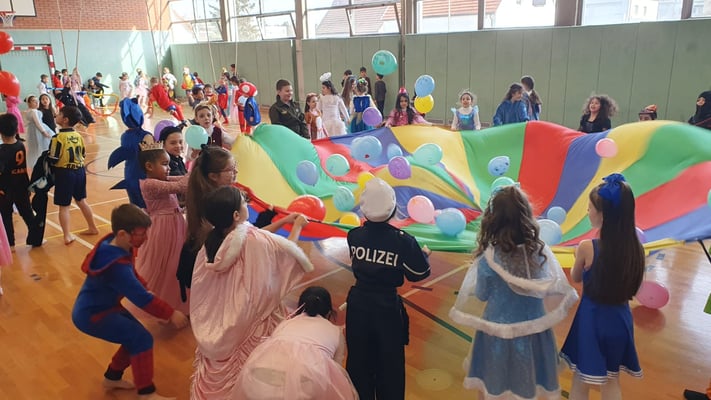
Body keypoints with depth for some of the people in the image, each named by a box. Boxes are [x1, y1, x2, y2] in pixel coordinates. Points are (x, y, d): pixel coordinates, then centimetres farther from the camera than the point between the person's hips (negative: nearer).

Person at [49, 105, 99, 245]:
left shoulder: (58, 138, -17)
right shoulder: (79, 136, 3)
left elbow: (53, 160, -15)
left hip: (64, 173, -6)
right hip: (80, 171, 6)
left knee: (64, 206, 4)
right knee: (81, 201, 21)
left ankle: (67, 236, 5)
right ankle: (93, 228, 28)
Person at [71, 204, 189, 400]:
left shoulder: (116, 245, -8)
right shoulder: (117, 266, -35)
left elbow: (132, 275, 11)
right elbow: (141, 299, -31)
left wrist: (146, 290, -1)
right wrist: (171, 314, -23)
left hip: (105, 305, 9)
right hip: (91, 315, -9)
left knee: (135, 337, 12)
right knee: (142, 340, -13)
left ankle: (112, 377, 33)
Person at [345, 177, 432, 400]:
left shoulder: (354, 236, -6)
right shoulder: (402, 240, -16)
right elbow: (419, 273, -7)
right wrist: (424, 255, 12)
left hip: (358, 304, 3)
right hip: (387, 307, -3)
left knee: (359, 362, 18)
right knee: (389, 365, 14)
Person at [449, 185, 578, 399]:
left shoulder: (490, 257, -20)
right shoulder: (541, 250, -10)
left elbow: (481, 296, -7)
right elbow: (555, 289, 4)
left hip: (499, 332, -3)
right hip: (533, 330, 3)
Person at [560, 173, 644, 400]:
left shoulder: (587, 247, -21)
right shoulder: (636, 247, -8)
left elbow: (575, 278, -1)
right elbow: (629, 288, 4)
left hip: (592, 320, -4)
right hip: (620, 319, 4)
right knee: (611, 381, 24)